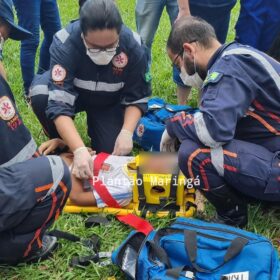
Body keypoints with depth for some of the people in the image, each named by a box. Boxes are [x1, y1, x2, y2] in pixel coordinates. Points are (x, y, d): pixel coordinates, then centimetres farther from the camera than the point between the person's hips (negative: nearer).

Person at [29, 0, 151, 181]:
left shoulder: (134, 47, -31)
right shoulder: (64, 43, -37)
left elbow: (136, 98, -17)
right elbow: (59, 104, -41)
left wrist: (126, 132, -34)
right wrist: (80, 150, -52)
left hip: (109, 102, 1)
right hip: (71, 92, 0)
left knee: (112, 151, -17)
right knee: (40, 95, -32)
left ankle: (94, 126, 17)